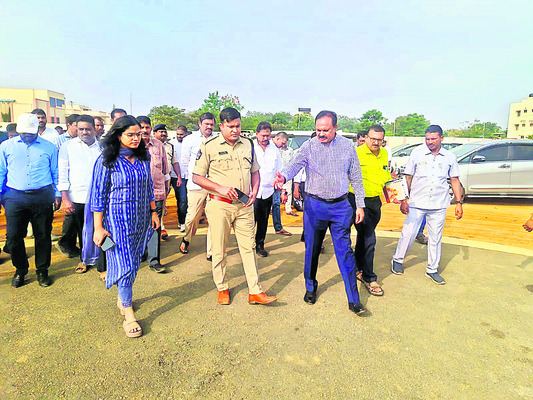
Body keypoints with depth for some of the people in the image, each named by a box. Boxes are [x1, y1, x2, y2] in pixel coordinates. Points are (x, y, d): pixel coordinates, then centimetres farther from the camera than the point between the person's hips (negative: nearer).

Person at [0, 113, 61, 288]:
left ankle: (42, 270, 22)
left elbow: (55, 173, 11)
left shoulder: (49, 147, 6)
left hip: (42, 197, -1)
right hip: (15, 197, 1)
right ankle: (20, 270, 24)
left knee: (43, 236, 5)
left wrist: (57, 194, 7)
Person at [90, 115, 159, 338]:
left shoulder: (143, 157, 5)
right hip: (117, 219, -5)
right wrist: (98, 227, -10)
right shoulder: (106, 160, -10)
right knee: (124, 264, -4)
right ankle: (128, 315, 6)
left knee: (134, 262, 13)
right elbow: (98, 195, -9)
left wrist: (153, 212, 12)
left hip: (141, 219, 5)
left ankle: (123, 297, 36)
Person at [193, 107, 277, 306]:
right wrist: (221, 188, -15)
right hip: (219, 205, -3)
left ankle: (255, 292, 13)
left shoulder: (248, 144, 9)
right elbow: (197, 177, -3)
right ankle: (222, 288, 26)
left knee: (248, 247, 5)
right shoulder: (209, 146, -4)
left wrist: (254, 191, 0)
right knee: (219, 250, 6)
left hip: (244, 205, 3)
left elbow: (255, 171, 18)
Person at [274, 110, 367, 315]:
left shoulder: (347, 146, 5)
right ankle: (310, 288, 32)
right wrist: (283, 176, -41)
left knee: (345, 251, 1)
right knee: (312, 250, 10)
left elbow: (356, 177, 10)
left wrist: (360, 205, 7)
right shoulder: (309, 146, -1)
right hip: (315, 205, 0)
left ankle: (353, 299, 10)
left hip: (341, 206, 1)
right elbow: (295, 164, -19)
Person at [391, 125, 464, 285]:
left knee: (435, 238, 9)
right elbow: (408, 177, 2)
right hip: (417, 203, -2)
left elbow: (455, 181, 11)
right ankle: (397, 260, 23)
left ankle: (432, 269, 24)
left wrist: (459, 202, 6)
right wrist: (404, 199, -2)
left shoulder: (450, 157, 5)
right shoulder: (417, 153, 0)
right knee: (408, 233, 1)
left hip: (439, 205, 2)